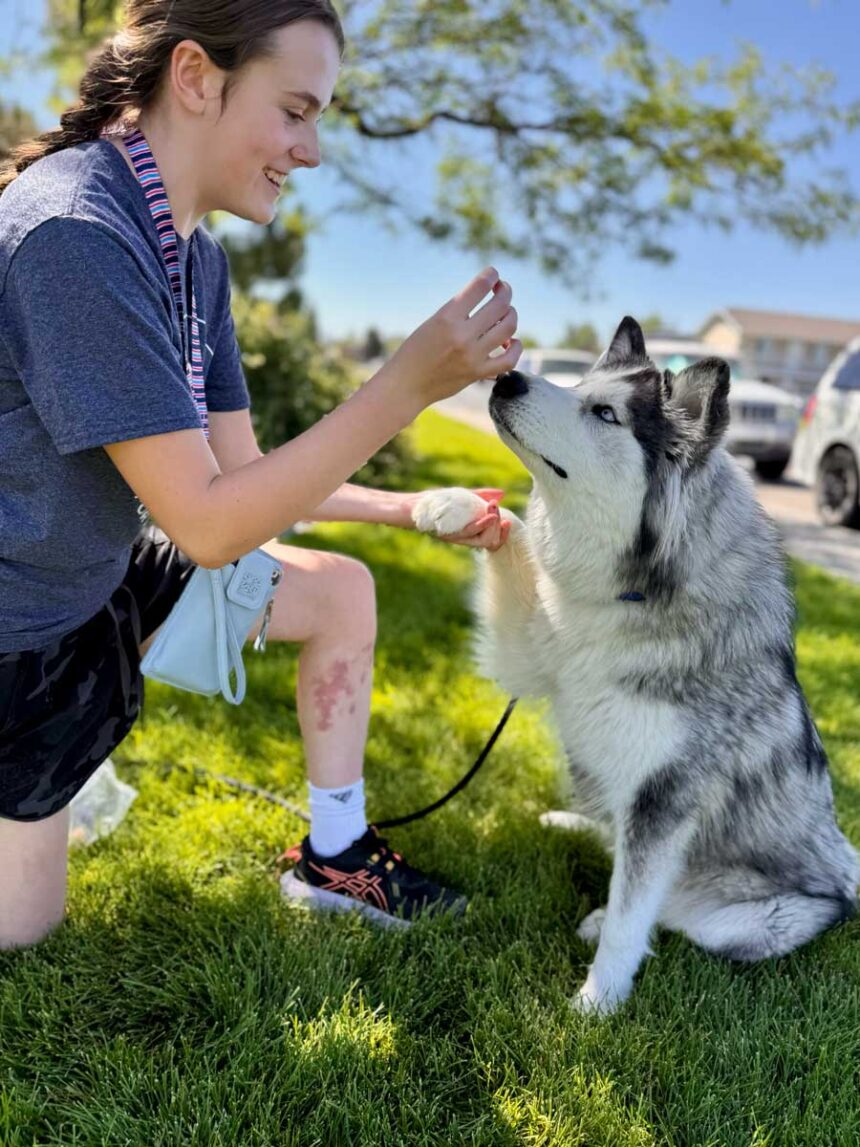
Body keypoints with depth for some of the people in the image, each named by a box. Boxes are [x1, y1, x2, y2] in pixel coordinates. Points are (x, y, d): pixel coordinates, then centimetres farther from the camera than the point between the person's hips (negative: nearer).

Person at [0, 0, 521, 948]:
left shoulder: (193, 255, 0)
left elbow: (240, 468, 6)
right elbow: (207, 523, -29)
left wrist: (413, 509, -2)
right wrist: (413, 381, -30)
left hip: (101, 579, 9)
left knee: (342, 592, 6)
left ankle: (334, 858, 17)